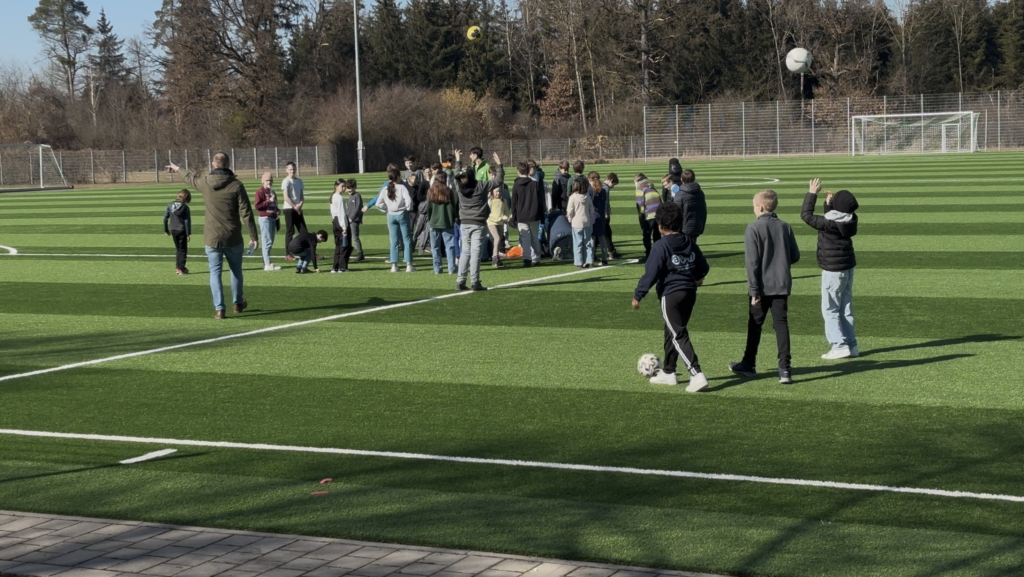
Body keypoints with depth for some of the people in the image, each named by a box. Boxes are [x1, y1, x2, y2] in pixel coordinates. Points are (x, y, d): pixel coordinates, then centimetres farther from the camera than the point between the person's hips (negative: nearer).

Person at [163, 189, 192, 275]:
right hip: (182, 231, -4)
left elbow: (165, 218, 5)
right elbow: (187, 221, -12)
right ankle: (181, 268, 1)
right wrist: (188, 234, -8)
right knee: (183, 249, 5)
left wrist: (166, 230, 16)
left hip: (173, 230, 4)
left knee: (178, 249, 19)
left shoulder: (170, 205, 1)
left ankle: (177, 267, 18)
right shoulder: (185, 207, -11)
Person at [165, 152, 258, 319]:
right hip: (233, 238, 0)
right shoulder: (236, 185, -9)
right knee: (236, 270, 18)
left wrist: (178, 169, 44)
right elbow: (246, 212, -10)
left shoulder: (205, 183, -2)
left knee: (215, 272, 5)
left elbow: (191, 178, 22)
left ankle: (219, 309, -2)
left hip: (212, 238, 0)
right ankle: (238, 303, 32)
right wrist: (253, 236, -3)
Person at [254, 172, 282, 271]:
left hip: (273, 218, 9)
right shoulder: (260, 192, -9)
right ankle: (267, 264, -10)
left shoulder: (272, 191, 19)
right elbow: (257, 206, -17)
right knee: (267, 241, -10)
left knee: (270, 242, 11)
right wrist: (269, 201, -21)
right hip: (265, 218, -9)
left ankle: (266, 262, 17)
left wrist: (277, 210, 12)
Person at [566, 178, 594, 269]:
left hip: (577, 223, -4)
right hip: (587, 223, 4)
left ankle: (579, 263, 0)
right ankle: (589, 261, 10)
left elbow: (570, 211, -9)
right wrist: (591, 221, 18)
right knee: (587, 242, 11)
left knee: (578, 244, 1)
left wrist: (570, 218, 10)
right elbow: (592, 210, 7)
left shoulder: (573, 197, -10)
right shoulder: (588, 197, 3)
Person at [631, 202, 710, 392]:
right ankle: (668, 372, 29)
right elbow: (703, 267, 18)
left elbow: (651, 274, -15)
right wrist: (696, 278, 41)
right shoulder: (689, 244, 9)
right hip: (689, 293, 8)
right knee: (671, 333, 20)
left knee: (679, 336, -9)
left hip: (670, 295, -8)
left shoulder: (661, 246, -13)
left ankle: (697, 375, -21)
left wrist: (638, 295, -7)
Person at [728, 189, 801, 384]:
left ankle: (749, 364, 24)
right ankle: (784, 368, -7)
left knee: (755, 324, 11)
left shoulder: (753, 228, -11)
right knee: (781, 324, 2)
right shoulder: (785, 227, 3)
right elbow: (795, 256, 8)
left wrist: (754, 289, -12)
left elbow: (752, 262, -14)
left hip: (762, 286, -3)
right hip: (782, 285, 3)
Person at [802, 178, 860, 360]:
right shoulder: (849, 221, 0)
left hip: (833, 270, -8)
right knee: (846, 308, 13)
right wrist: (829, 204, 13)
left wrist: (812, 194, -6)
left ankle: (840, 346, -7)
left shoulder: (829, 223, -22)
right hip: (848, 267, 8)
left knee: (830, 309, -1)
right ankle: (851, 345, 15)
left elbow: (806, 215, -13)